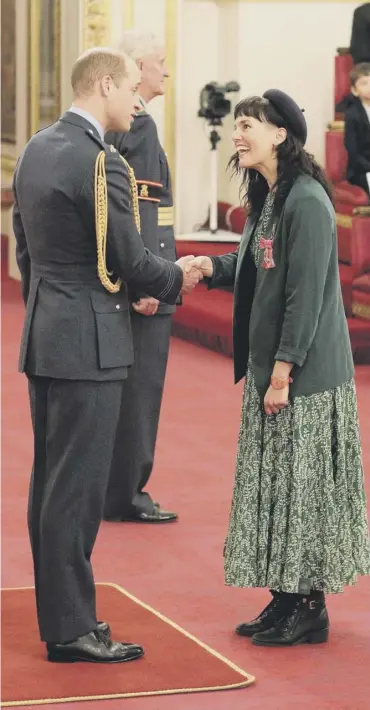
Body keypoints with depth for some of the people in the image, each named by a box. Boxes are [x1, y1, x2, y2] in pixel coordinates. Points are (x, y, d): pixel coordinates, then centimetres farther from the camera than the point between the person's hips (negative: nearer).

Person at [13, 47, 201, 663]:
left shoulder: (36, 150, 9)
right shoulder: (101, 163, -19)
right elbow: (129, 261, -15)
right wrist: (178, 278, 4)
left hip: (43, 335, 9)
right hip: (87, 341, -9)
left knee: (50, 480, 14)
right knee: (77, 486, -4)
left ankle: (58, 612, 22)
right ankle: (70, 630, 1)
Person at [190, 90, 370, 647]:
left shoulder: (306, 201, -18)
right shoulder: (267, 197, 11)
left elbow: (306, 292, -20)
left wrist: (283, 371, -20)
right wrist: (213, 266, -1)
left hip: (304, 372, -9)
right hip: (269, 366, 9)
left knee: (302, 485, -2)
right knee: (274, 486, 13)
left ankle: (310, 609, 8)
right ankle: (285, 599, 21)